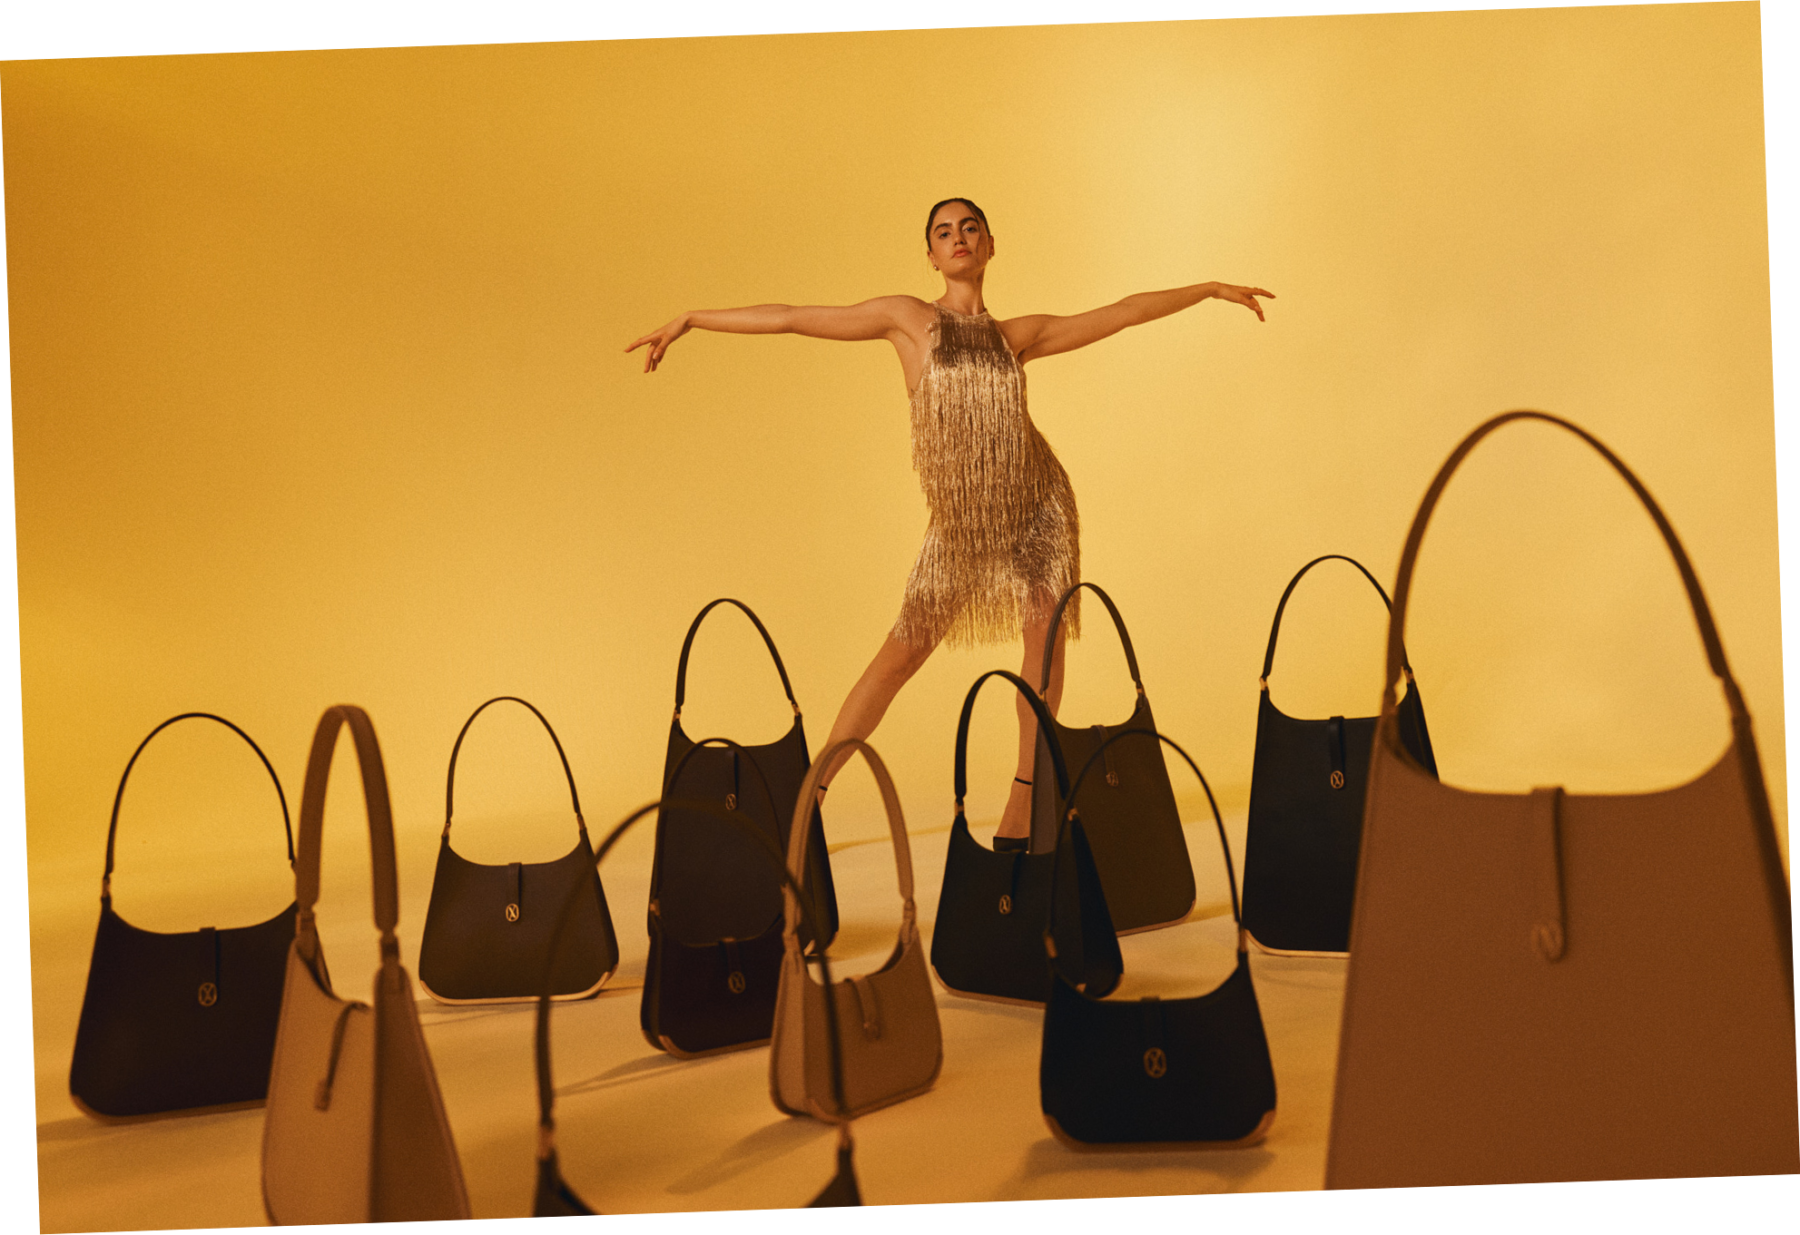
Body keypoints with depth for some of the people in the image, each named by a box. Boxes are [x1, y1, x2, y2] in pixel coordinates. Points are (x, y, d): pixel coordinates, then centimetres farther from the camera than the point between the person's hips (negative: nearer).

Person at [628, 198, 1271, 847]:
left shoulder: (1016, 335, 9)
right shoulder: (907, 317, 3)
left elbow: (1123, 312, 16)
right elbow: (790, 316, 4)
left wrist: (1210, 288, 20)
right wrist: (690, 318, 6)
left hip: (1039, 503, 2)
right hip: (959, 521, -2)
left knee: (1046, 635, -9)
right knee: (901, 653, -3)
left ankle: (1023, 805, 1)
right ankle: (810, 790, 7)